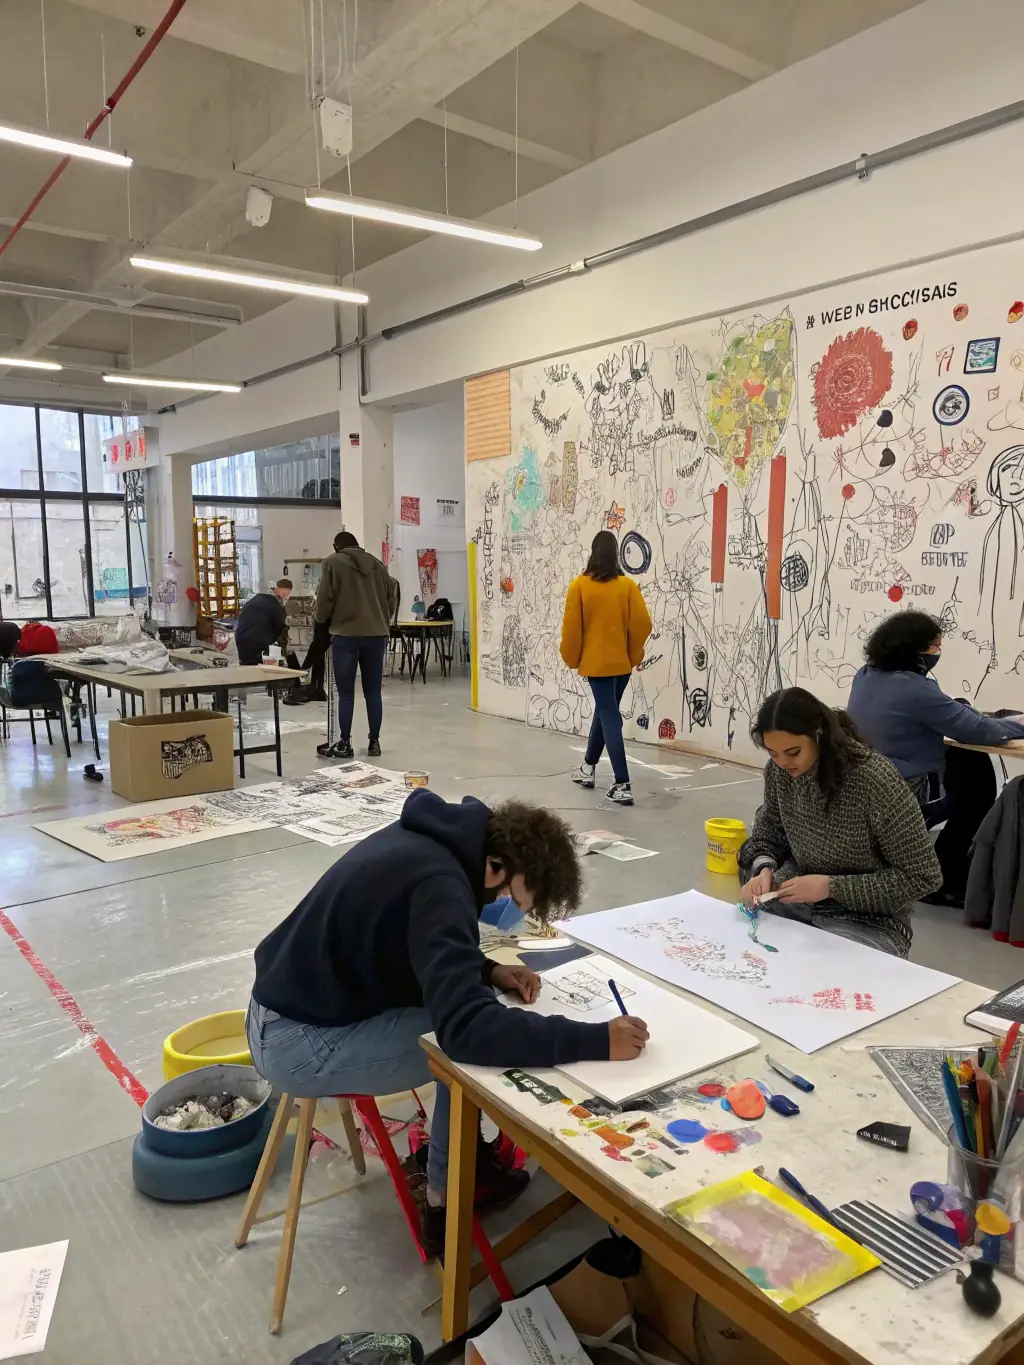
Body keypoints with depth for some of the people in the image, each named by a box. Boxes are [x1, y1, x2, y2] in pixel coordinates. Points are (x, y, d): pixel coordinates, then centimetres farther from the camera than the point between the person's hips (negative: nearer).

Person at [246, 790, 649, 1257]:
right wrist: (597, 1040, -33)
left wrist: (488, 971, 0)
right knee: (472, 1045, -10)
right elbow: (466, 1026, -36)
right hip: (296, 1042, -9)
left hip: (295, 1001, 9)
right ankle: (447, 1202, 10)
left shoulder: (430, 840, 0)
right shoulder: (439, 885, -29)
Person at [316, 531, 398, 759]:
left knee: (346, 693, 3)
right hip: (376, 634, 4)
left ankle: (344, 744, 6)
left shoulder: (333, 562, 4)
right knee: (373, 692, 9)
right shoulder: (376, 563, 15)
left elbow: (325, 598, -1)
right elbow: (392, 595, 13)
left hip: (346, 634, -3)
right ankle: (374, 743, 12)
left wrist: (322, 622, 17)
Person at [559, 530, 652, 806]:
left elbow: (571, 626, -7)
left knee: (609, 717, -2)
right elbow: (642, 623, -7)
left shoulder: (579, 585, -9)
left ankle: (622, 785, -9)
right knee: (604, 712, 20)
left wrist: (572, 659, 7)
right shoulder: (628, 585, -4)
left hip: (596, 661, -3)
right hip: (623, 662, 3)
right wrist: (634, 654, 9)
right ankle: (588, 767, 35)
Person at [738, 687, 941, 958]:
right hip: (795, 901, 5)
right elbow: (768, 834, 8)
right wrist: (763, 869, -15)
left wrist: (832, 886, -25)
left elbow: (921, 876, -18)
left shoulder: (874, 779, -24)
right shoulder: (779, 770, -8)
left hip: (868, 922, -5)